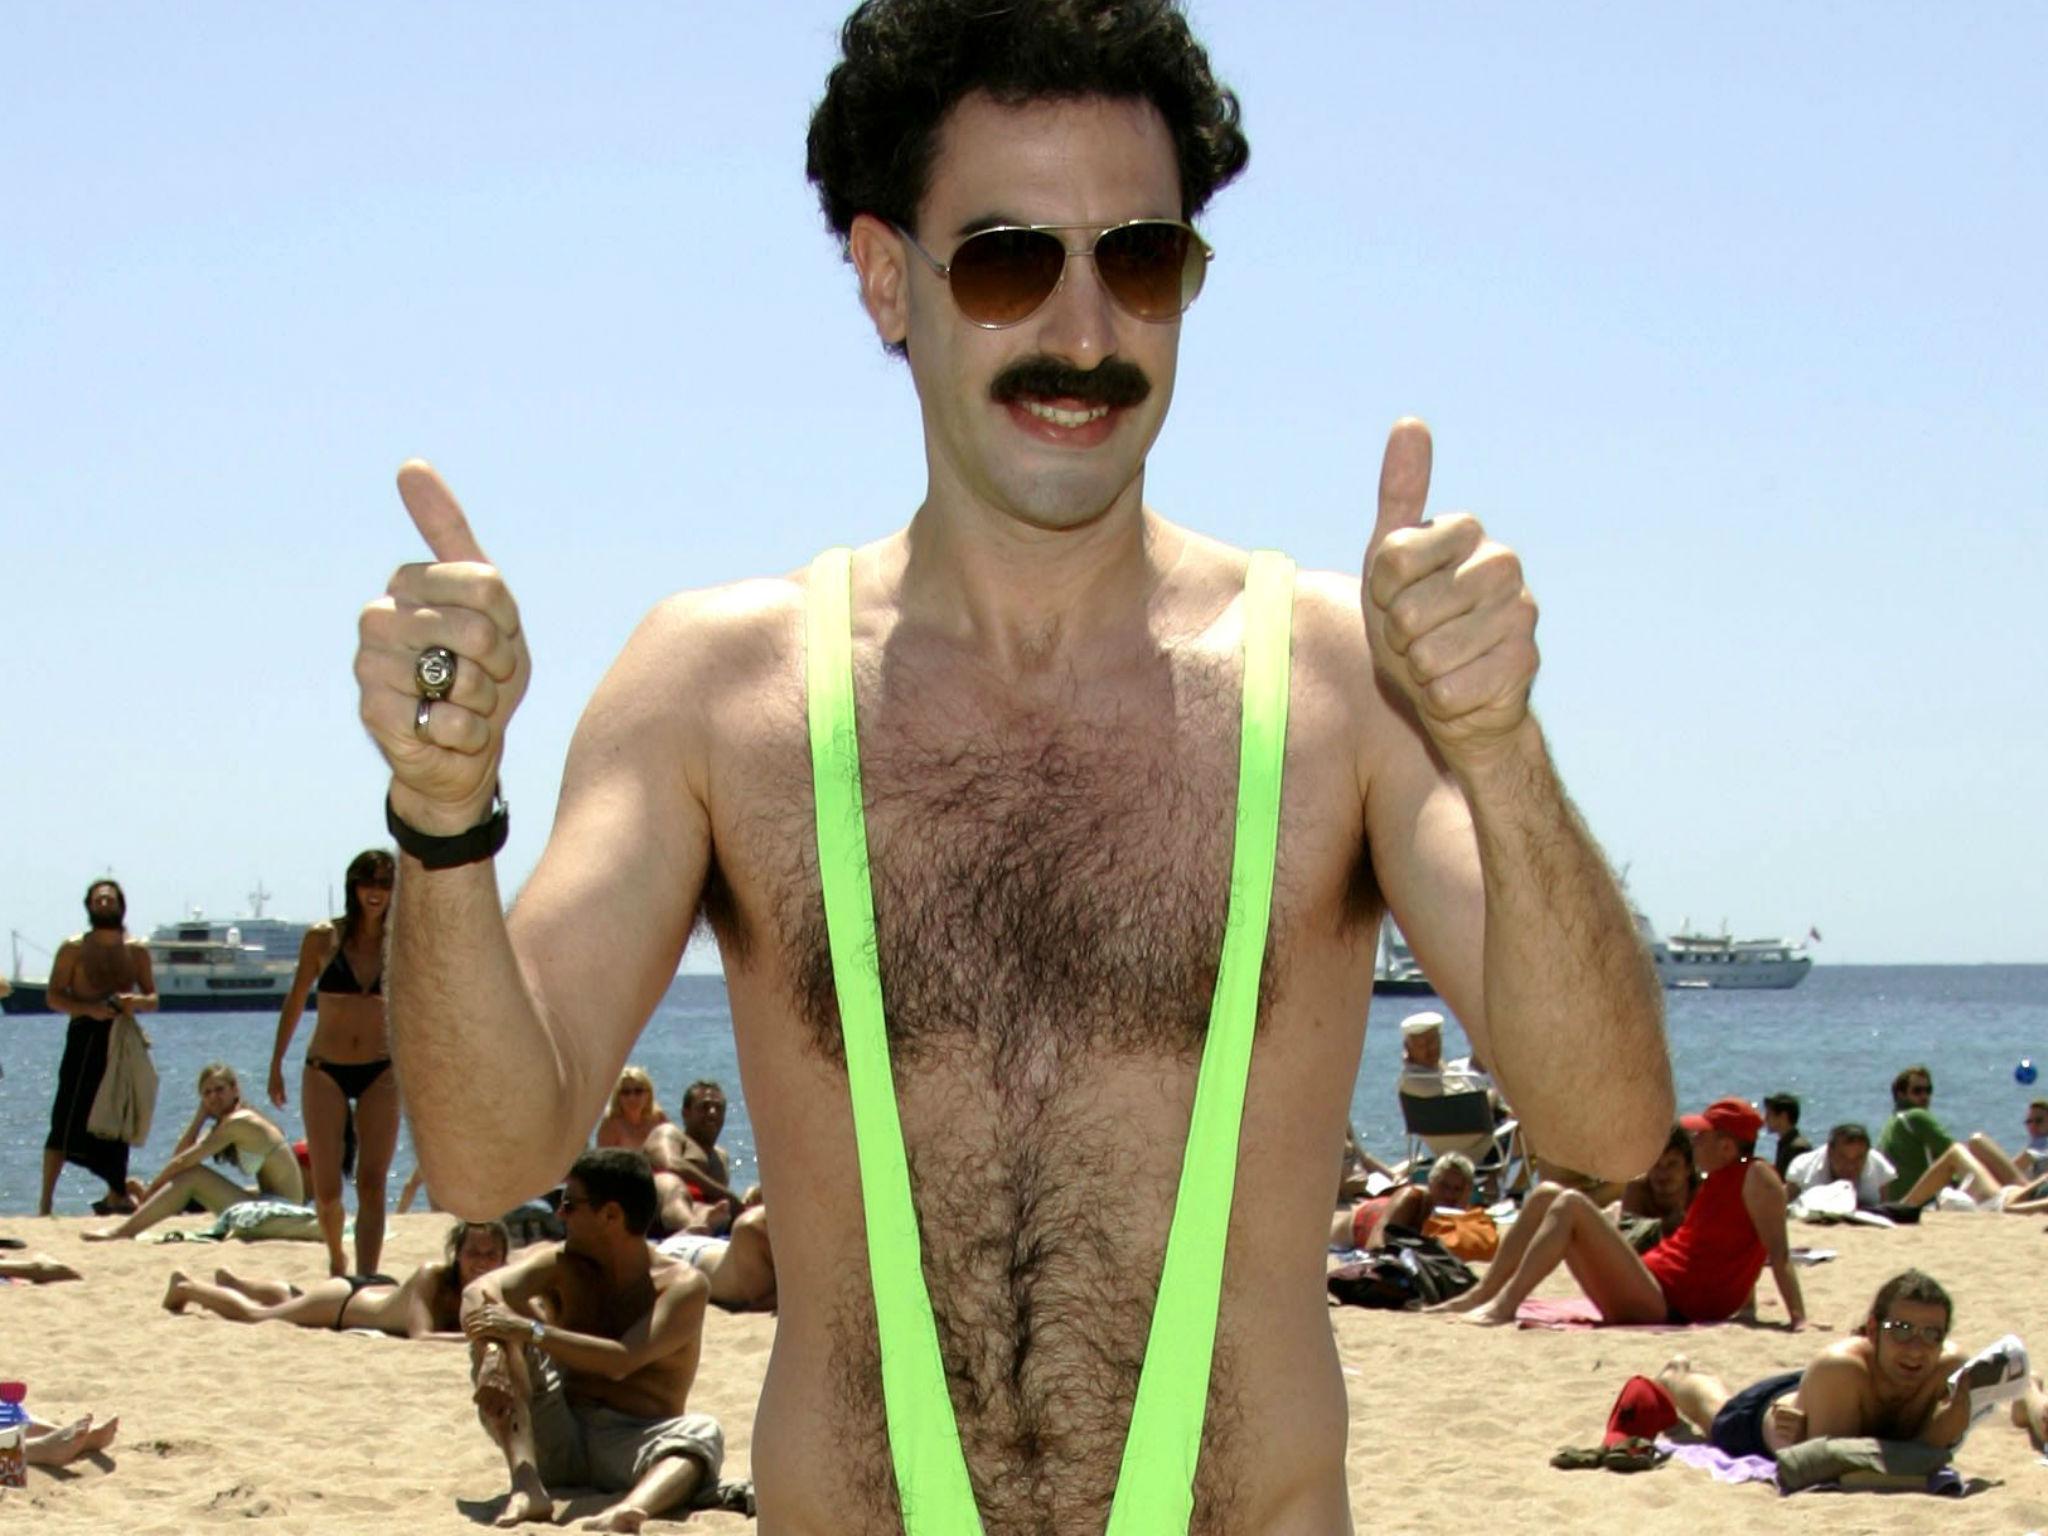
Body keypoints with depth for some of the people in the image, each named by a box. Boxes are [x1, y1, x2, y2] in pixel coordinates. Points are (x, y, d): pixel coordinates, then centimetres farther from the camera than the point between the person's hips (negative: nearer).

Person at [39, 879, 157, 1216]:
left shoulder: (136, 950, 11)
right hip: (86, 1036, -3)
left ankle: (117, 1194, 19)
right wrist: (89, 1008, -19)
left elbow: (153, 997, 11)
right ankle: (45, 1201, -11)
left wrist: (137, 1003, -13)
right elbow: (54, 997, -2)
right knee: (67, 1119, -10)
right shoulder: (73, 948, 2)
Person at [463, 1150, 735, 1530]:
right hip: (555, 1441, 3)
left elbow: (621, 1362, -21)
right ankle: (526, 1483, -35)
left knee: (704, 1433, -34)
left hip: (636, 1447, -3)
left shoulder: (683, 1286, -4)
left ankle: (631, 1509, -68)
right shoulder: (564, 1266, 7)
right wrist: (492, 1354, -33)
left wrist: (532, 1332, -28)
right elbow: (479, 1291, -12)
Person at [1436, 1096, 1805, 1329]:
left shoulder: (1756, 1179, -6)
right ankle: (1481, 1297, -2)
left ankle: (1505, 1305, -26)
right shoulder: (1717, 1182, 20)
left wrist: (1798, 1317, -18)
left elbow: (1778, 1252, -13)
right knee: (1546, 1195, 7)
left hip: (1663, 1305, -10)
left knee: (1570, 1204, -20)